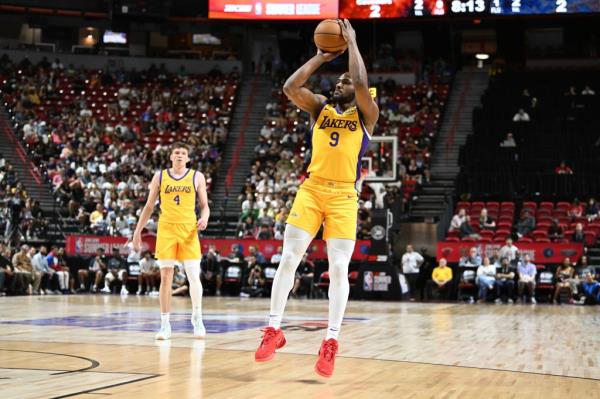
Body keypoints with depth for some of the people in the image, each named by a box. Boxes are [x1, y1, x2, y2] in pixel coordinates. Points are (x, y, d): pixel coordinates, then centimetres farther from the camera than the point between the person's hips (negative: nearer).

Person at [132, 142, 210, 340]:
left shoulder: (197, 177, 5)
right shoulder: (160, 177, 7)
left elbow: (204, 205, 8)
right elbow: (149, 206, 13)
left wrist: (204, 218, -14)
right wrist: (138, 230, 9)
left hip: (188, 229, 0)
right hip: (166, 229, 1)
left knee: (193, 276, -4)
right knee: (166, 276, -1)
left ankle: (197, 319, 13)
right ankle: (165, 324, 4)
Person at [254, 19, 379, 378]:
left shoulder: (365, 114, 5)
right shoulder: (320, 106, 14)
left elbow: (362, 85, -15)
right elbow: (290, 87, -3)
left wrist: (352, 43, -6)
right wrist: (321, 57, 2)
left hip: (344, 197, -3)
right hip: (311, 190, 3)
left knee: (338, 268, -7)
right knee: (288, 259, -4)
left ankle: (331, 341, 0)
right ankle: (274, 329, 4)